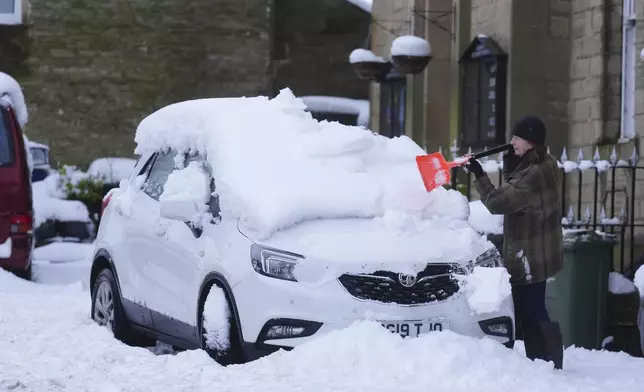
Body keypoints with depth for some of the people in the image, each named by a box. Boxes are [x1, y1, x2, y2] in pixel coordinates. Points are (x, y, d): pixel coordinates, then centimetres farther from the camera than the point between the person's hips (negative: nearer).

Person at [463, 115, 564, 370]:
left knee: (532, 312, -6)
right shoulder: (543, 166, 9)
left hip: (530, 255, -10)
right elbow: (513, 194, 20)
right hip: (534, 253, 10)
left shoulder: (534, 174, -23)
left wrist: (479, 176, -10)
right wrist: (510, 167, 5)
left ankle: (551, 365, -3)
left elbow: (496, 202, -21)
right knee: (529, 313, 15)